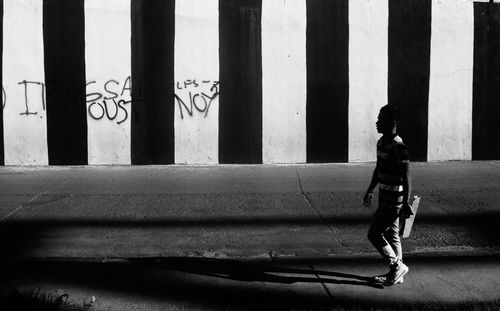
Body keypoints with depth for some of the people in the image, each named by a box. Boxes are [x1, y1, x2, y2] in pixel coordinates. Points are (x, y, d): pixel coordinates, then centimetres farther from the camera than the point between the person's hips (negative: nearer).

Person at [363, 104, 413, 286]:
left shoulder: (398, 147, -20)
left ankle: (397, 266, 7)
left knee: (374, 234, -6)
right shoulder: (381, 142, 9)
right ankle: (395, 273, 25)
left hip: (394, 199, -9)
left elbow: (406, 177, -22)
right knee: (391, 234, 15)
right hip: (384, 196, 9)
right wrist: (370, 191, 27)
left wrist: (406, 203, -24)